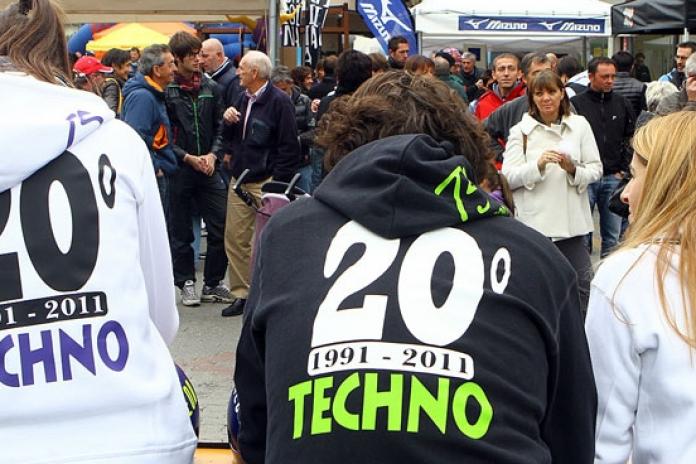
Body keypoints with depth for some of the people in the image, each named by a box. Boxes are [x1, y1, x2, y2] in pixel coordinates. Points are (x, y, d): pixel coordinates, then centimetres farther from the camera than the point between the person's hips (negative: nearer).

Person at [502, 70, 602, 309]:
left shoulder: (580, 125, 5)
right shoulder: (521, 130, 2)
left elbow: (596, 170, 5)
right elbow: (508, 177, -5)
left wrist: (573, 170, -14)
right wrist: (538, 165, -20)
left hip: (572, 220, 1)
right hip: (534, 222, -1)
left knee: (581, 286, 3)